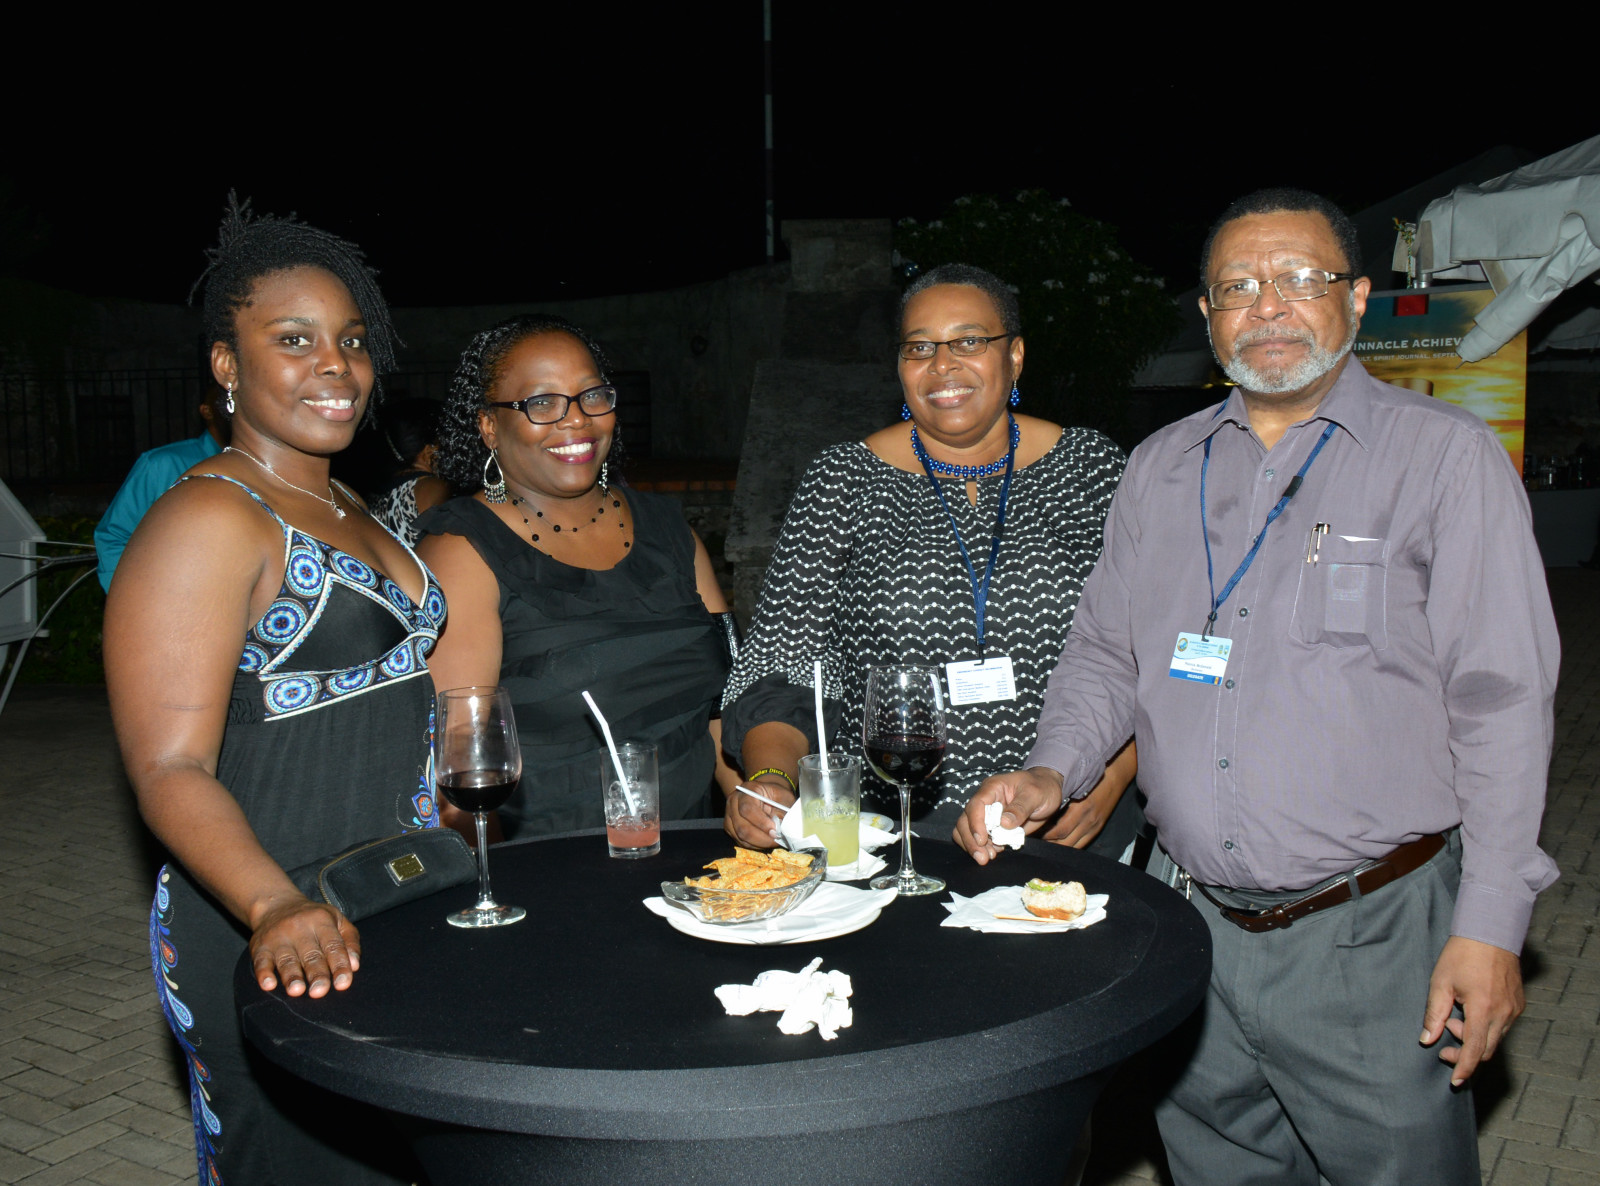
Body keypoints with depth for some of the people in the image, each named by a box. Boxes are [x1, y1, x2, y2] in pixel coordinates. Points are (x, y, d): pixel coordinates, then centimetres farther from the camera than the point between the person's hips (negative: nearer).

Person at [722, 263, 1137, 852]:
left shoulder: (1090, 468, 7)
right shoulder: (843, 482, 4)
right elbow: (779, 667, 2)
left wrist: (1108, 779, -6)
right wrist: (769, 779, -16)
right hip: (883, 836, 0)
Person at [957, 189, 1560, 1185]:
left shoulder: (1447, 455, -4)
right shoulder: (1160, 468, 9)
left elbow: (1501, 702, -7)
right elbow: (1105, 653, 16)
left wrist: (1489, 926, -12)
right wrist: (1053, 773, -3)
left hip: (1373, 939, -4)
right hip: (1196, 928, 4)